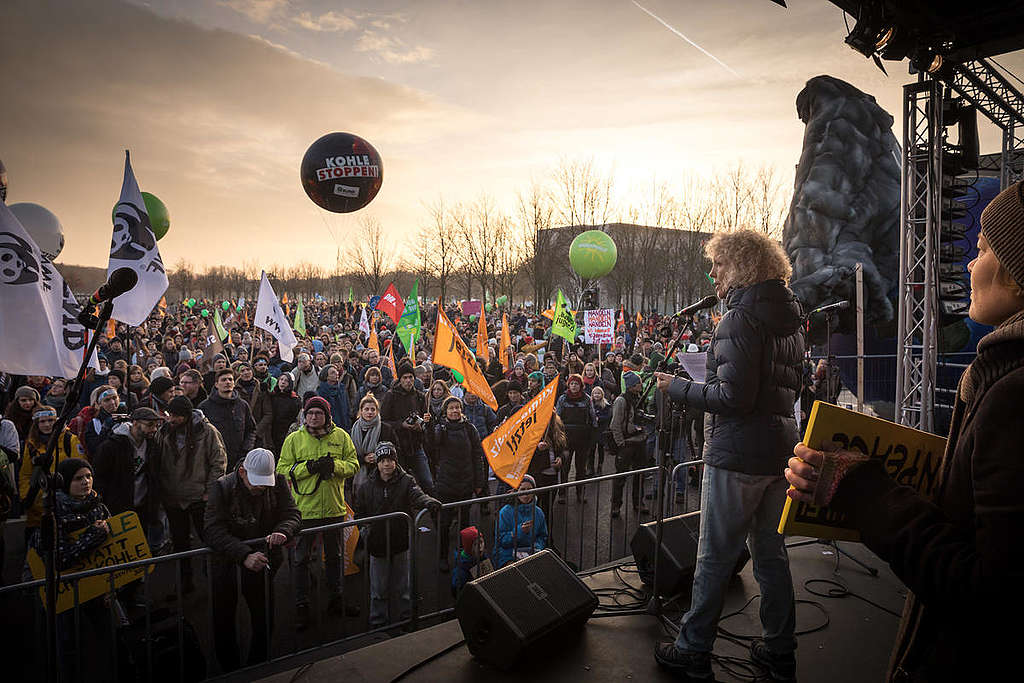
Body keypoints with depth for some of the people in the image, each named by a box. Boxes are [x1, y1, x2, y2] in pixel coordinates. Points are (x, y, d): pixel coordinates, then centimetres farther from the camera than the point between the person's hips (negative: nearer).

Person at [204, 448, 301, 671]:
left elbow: (293, 514, -9)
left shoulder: (277, 482, -8)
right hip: (227, 565, -2)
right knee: (224, 622, 13)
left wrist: (283, 531, -34)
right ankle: (229, 671, 35)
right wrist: (244, 556, -38)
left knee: (265, 622, 11)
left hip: (262, 563, 2)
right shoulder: (222, 488, -18)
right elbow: (212, 530, -26)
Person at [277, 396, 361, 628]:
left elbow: (353, 465, 1)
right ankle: (302, 605, 20)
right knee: (301, 559, 6)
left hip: (334, 508, 2)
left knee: (334, 555, 17)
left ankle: (336, 599, 33)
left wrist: (334, 465, -18)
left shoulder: (341, 436, 1)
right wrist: (309, 466, -20)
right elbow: (283, 469, -6)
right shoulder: (294, 439, -3)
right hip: (304, 509, -2)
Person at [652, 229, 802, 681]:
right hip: (780, 449, 9)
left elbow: (734, 397, -22)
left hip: (738, 454, -9)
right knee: (771, 552, 17)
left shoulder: (741, 317, -16)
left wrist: (677, 387, -10)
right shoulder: (789, 317, 12)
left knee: (715, 557, 3)